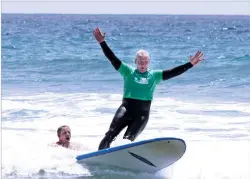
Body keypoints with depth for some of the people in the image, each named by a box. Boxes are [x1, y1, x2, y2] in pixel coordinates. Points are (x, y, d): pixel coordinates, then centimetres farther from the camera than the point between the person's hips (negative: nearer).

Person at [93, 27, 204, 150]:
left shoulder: (154, 75, 12)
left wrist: (190, 64, -6)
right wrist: (102, 43, -9)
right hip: (126, 108, -1)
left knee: (128, 140, -12)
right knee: (111, 134, -14)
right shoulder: (128, 71, 8)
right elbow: (112, 59, 1)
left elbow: (173, 72, 5)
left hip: (142, 113, 1)